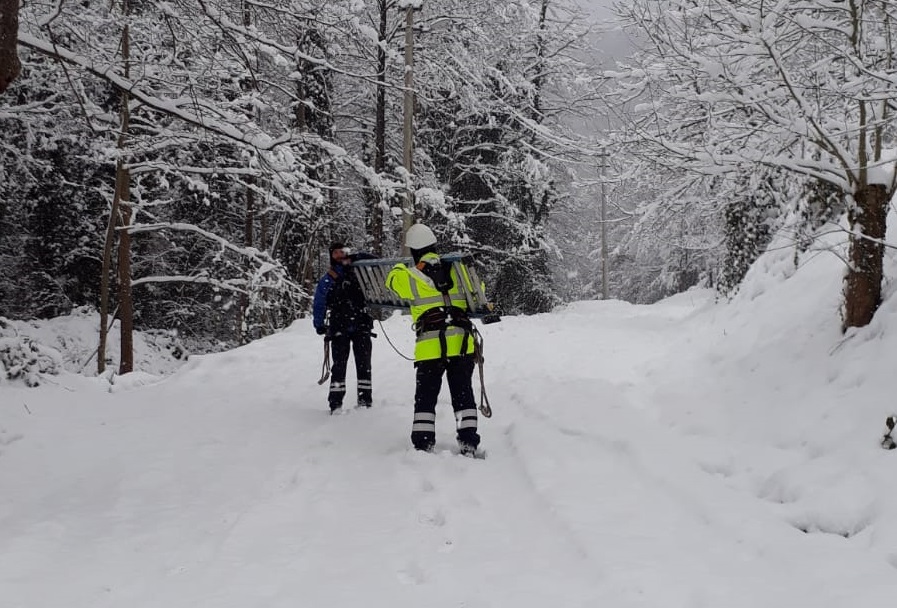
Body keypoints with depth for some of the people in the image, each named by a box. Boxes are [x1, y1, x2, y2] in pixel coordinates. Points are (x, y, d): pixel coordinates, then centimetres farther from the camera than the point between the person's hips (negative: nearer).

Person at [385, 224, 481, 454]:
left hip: (430, 346, -2)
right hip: (462, 342, 2)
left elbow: (391, 280, 20)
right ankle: (468, 441, 4)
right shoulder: (456, 269, 5)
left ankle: (422, 445, 1)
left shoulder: (408, 277, -2)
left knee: (425, 396, 6)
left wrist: (400, 267, 37)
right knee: (463, 392, 10)